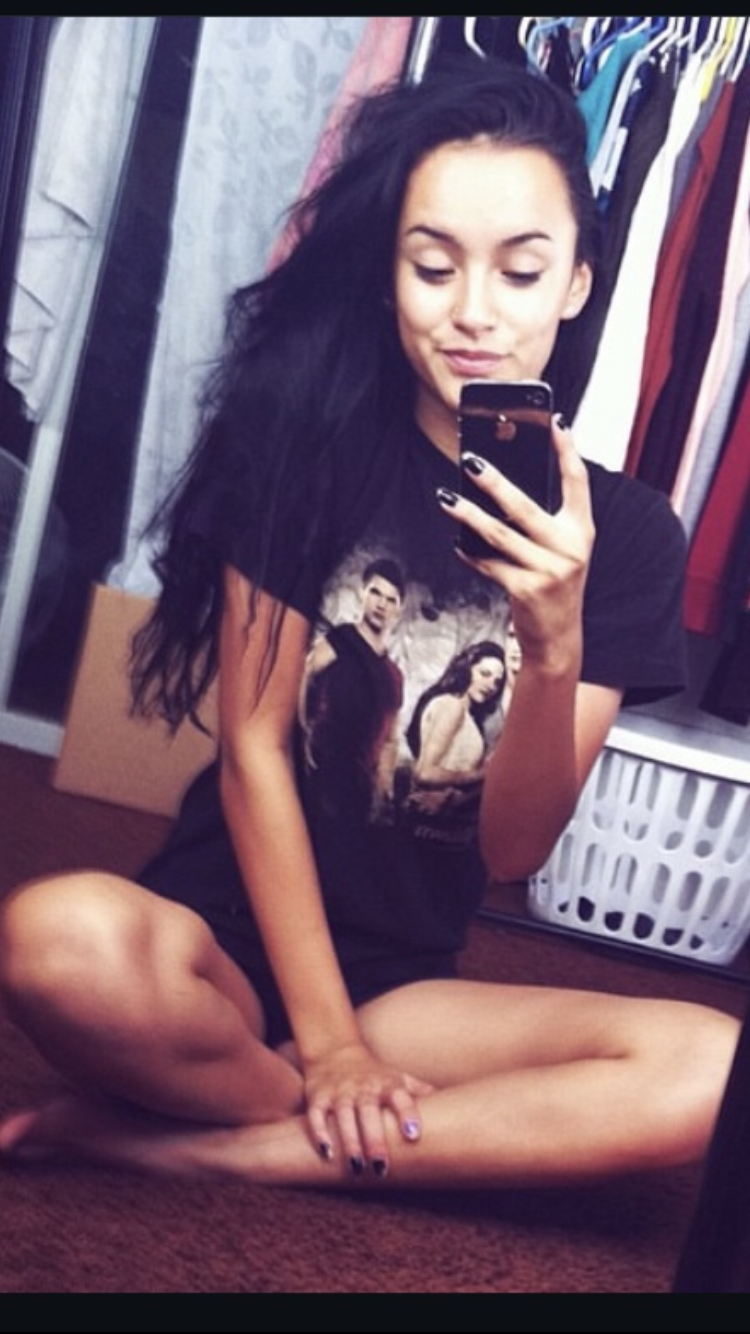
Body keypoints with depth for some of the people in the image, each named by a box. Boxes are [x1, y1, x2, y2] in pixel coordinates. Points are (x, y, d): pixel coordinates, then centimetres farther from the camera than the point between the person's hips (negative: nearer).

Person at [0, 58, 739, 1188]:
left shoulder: (625, 529, -2)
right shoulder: (306, 436, -6)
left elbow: (513, 852, -5)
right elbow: (253, 748, -9)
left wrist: (555, 645, -24)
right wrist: (325, 1043, -13)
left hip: (409, 977, 3)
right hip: (230, 930, -2)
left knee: (705, 1071, -24)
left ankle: (186, 1144, -15)